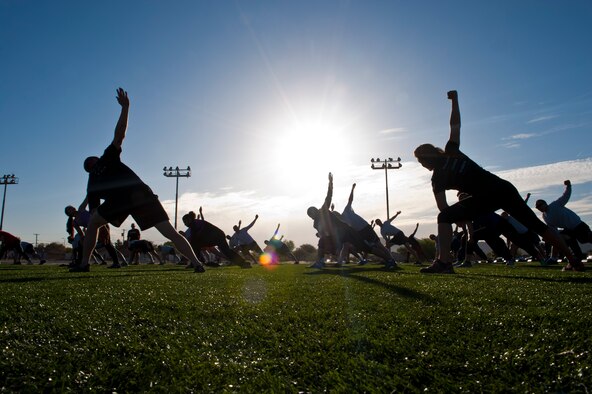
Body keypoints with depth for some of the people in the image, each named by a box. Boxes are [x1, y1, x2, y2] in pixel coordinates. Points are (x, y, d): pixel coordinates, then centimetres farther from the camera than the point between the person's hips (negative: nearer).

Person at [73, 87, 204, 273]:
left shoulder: (91, 186, 31)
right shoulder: (107, 158, 30)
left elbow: (95, 213, 25)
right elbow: (119, 135, 17)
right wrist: (125, 107, 18)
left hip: (118, 199, 0)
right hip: (141, 192, 0)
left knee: (92, 224, 29)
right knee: (171, 233, -3)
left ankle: (84, 264, 28)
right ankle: (197, 263, -16)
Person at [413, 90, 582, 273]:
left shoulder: (437, 178, -1)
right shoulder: (451, 152, 13)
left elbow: (444, 209, -7)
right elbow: (455, 125, 23)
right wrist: (455, 99, 28)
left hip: (487, 197, -7)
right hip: (504, 188, 8)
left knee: (444, 217, -5)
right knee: (537, 225, 20)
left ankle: (443, 262, -18)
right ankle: (574, 261, 26)